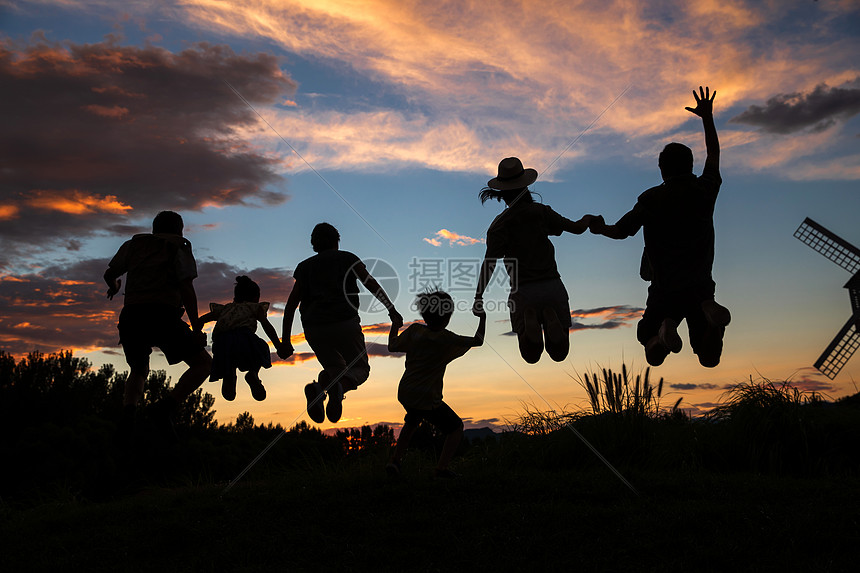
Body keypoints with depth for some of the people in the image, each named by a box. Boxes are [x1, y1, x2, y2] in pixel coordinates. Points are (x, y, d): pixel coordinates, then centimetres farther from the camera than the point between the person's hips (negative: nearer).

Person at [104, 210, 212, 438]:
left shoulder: (134, 244, 23)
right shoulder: (179, 249, 11)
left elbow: (110, 273, 30)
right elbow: (187, 289, -2)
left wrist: (114, 286, 55)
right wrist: (197, 329, -6)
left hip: (131, 316, 5)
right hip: (163, 316, -5)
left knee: (138, 372, 25)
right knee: (203, 363, 7)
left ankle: (128, 414, -5)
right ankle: (167, 406, -15)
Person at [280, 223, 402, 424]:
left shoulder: (305, 266, 20)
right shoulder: (347, 258, 15)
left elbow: (291, 305, 14)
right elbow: (371, 284, 3)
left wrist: (285, 340, 13)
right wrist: (391, 309, 3)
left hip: (313, 328, 3)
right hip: (344, 323, -3)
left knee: (335, 368, 22)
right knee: (360, 369, 11)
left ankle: (317, 388, -13)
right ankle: (339, 388, -24)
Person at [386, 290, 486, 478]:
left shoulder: (414, 330, -4)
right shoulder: (448, 340, -13)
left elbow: (392, 346, 7)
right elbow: (477, 341, -2)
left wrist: (395, 327, 24)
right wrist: (482, 318, 13)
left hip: (405, 393, 6)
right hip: (427, 399, -6)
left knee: (412, 421, 35)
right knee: (456, 428, 12)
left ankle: (395, 460, 28)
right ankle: (441, 468, 0)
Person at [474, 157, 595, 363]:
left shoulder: (500, 224, -3)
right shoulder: (541, 212, 2)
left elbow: (489, 262, -13)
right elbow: (577, 228, 10)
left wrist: (478, 296, -11)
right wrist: (587, 219, 32)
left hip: (524, 292, -1)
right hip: (553, 286, 1)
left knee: (531, 356, 11)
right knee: (559, 353, 13)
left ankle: (530, 322, -21)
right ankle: (551, 321, -20)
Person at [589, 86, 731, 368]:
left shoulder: (651, 199, -8)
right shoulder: (705, 191, -1)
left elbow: (620, 232, 2)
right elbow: (714, 154, 18)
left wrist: (599, 228, 24)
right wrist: (707, 117, 28)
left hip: (664, 292, -2)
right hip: (701, 288, 2)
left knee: (653, 356, 16)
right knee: (709, 359, 11)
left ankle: (665, 328, -20)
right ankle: (710, 313, -21)